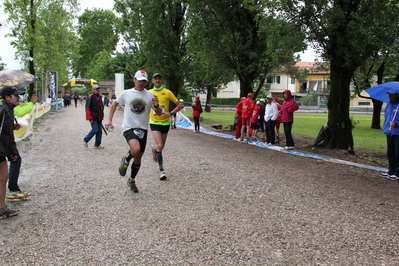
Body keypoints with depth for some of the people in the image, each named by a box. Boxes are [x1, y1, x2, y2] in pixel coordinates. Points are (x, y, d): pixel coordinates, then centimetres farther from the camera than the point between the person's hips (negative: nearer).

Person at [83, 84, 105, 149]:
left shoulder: (100, 97, 15)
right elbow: (88, 108, -13)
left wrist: (102, 117, 20)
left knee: (100, 130, 5)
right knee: (95, 129, -10)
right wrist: (90, 118, -16)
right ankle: (85, 140, 10)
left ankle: (97, 145, 13)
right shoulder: (90, 97, -9)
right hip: (93, 118, -8)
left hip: (99, 118, 8)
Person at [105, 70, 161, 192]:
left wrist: (156, 106, -16)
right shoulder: (126, 93, 2)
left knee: (138, 157, 10)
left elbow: (159, 114, 5)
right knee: (136, 150, -30)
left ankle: (132, 180, 32)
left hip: (142, 129, 3)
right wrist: (109, 119, 13)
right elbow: (115, 104, 19)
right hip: (128, 127, -3)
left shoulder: (150, 95, 3)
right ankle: (126, 160, 5)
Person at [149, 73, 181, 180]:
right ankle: (161, 170, -6)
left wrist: (171, 113, -17)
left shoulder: (167, 92, -3)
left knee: (161, 146, 14)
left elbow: (179, 105, -1)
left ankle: (155, 150, 51)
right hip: (154, 122, -1)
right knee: (159, 145, -16)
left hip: (165, 122, 1)